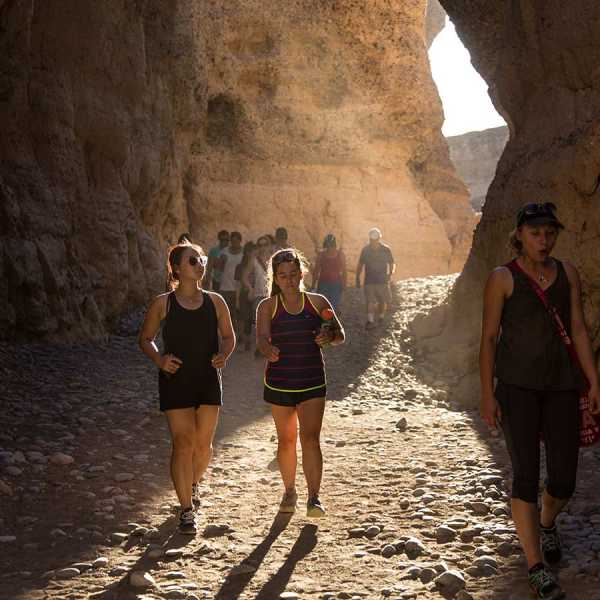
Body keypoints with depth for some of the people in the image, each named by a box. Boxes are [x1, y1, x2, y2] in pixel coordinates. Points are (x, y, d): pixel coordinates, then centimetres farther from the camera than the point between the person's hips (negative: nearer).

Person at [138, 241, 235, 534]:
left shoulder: (214, 302, 4)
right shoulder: (163, 304, -3)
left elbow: (228, 336, 14)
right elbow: (145, 339, 4)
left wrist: (223, 354, -8)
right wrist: (159, 359, -14)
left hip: (208, 380, 3)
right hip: (176, 380, -3)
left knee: (203, 444, 9)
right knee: (183, 443, -7)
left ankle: (192, 484, 40)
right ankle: (186, 510, 0)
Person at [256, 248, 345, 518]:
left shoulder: (317, 302, 2)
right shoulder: (268, 306, -1)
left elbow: (340, 336, 9)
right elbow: (261, 337, -16)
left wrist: (329, 336, -15)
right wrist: (268, 350, -39)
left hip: (312, 382, -1)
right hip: (279, 382, 1)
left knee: (310, 438, -12)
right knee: (286, 440, 12)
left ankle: (314, 498, -11)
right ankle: (289, 491, 29)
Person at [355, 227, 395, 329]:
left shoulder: (386, 249, -3)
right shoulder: (365, 250, 1)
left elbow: (392, 263, 4)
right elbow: (360, 265, 10)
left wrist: (392, 272, -17)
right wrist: (357, 278, 4)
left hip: (383, 281, 0)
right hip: (369, 281, 0)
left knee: (383, 301, 7)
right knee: (370, 301, -13)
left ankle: (381, 317, 32)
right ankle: (370, 321, -14)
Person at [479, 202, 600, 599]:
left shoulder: (567, 273, 7)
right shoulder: (503, 278, -4)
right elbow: (489, 338, -3)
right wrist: (487, 395, -7)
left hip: (561, 385, 4)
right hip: (517, 385, -3)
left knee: (564, 478, 4)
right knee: (526, 474, -9)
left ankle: (547, 524, 38)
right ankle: (538, 567, -2)